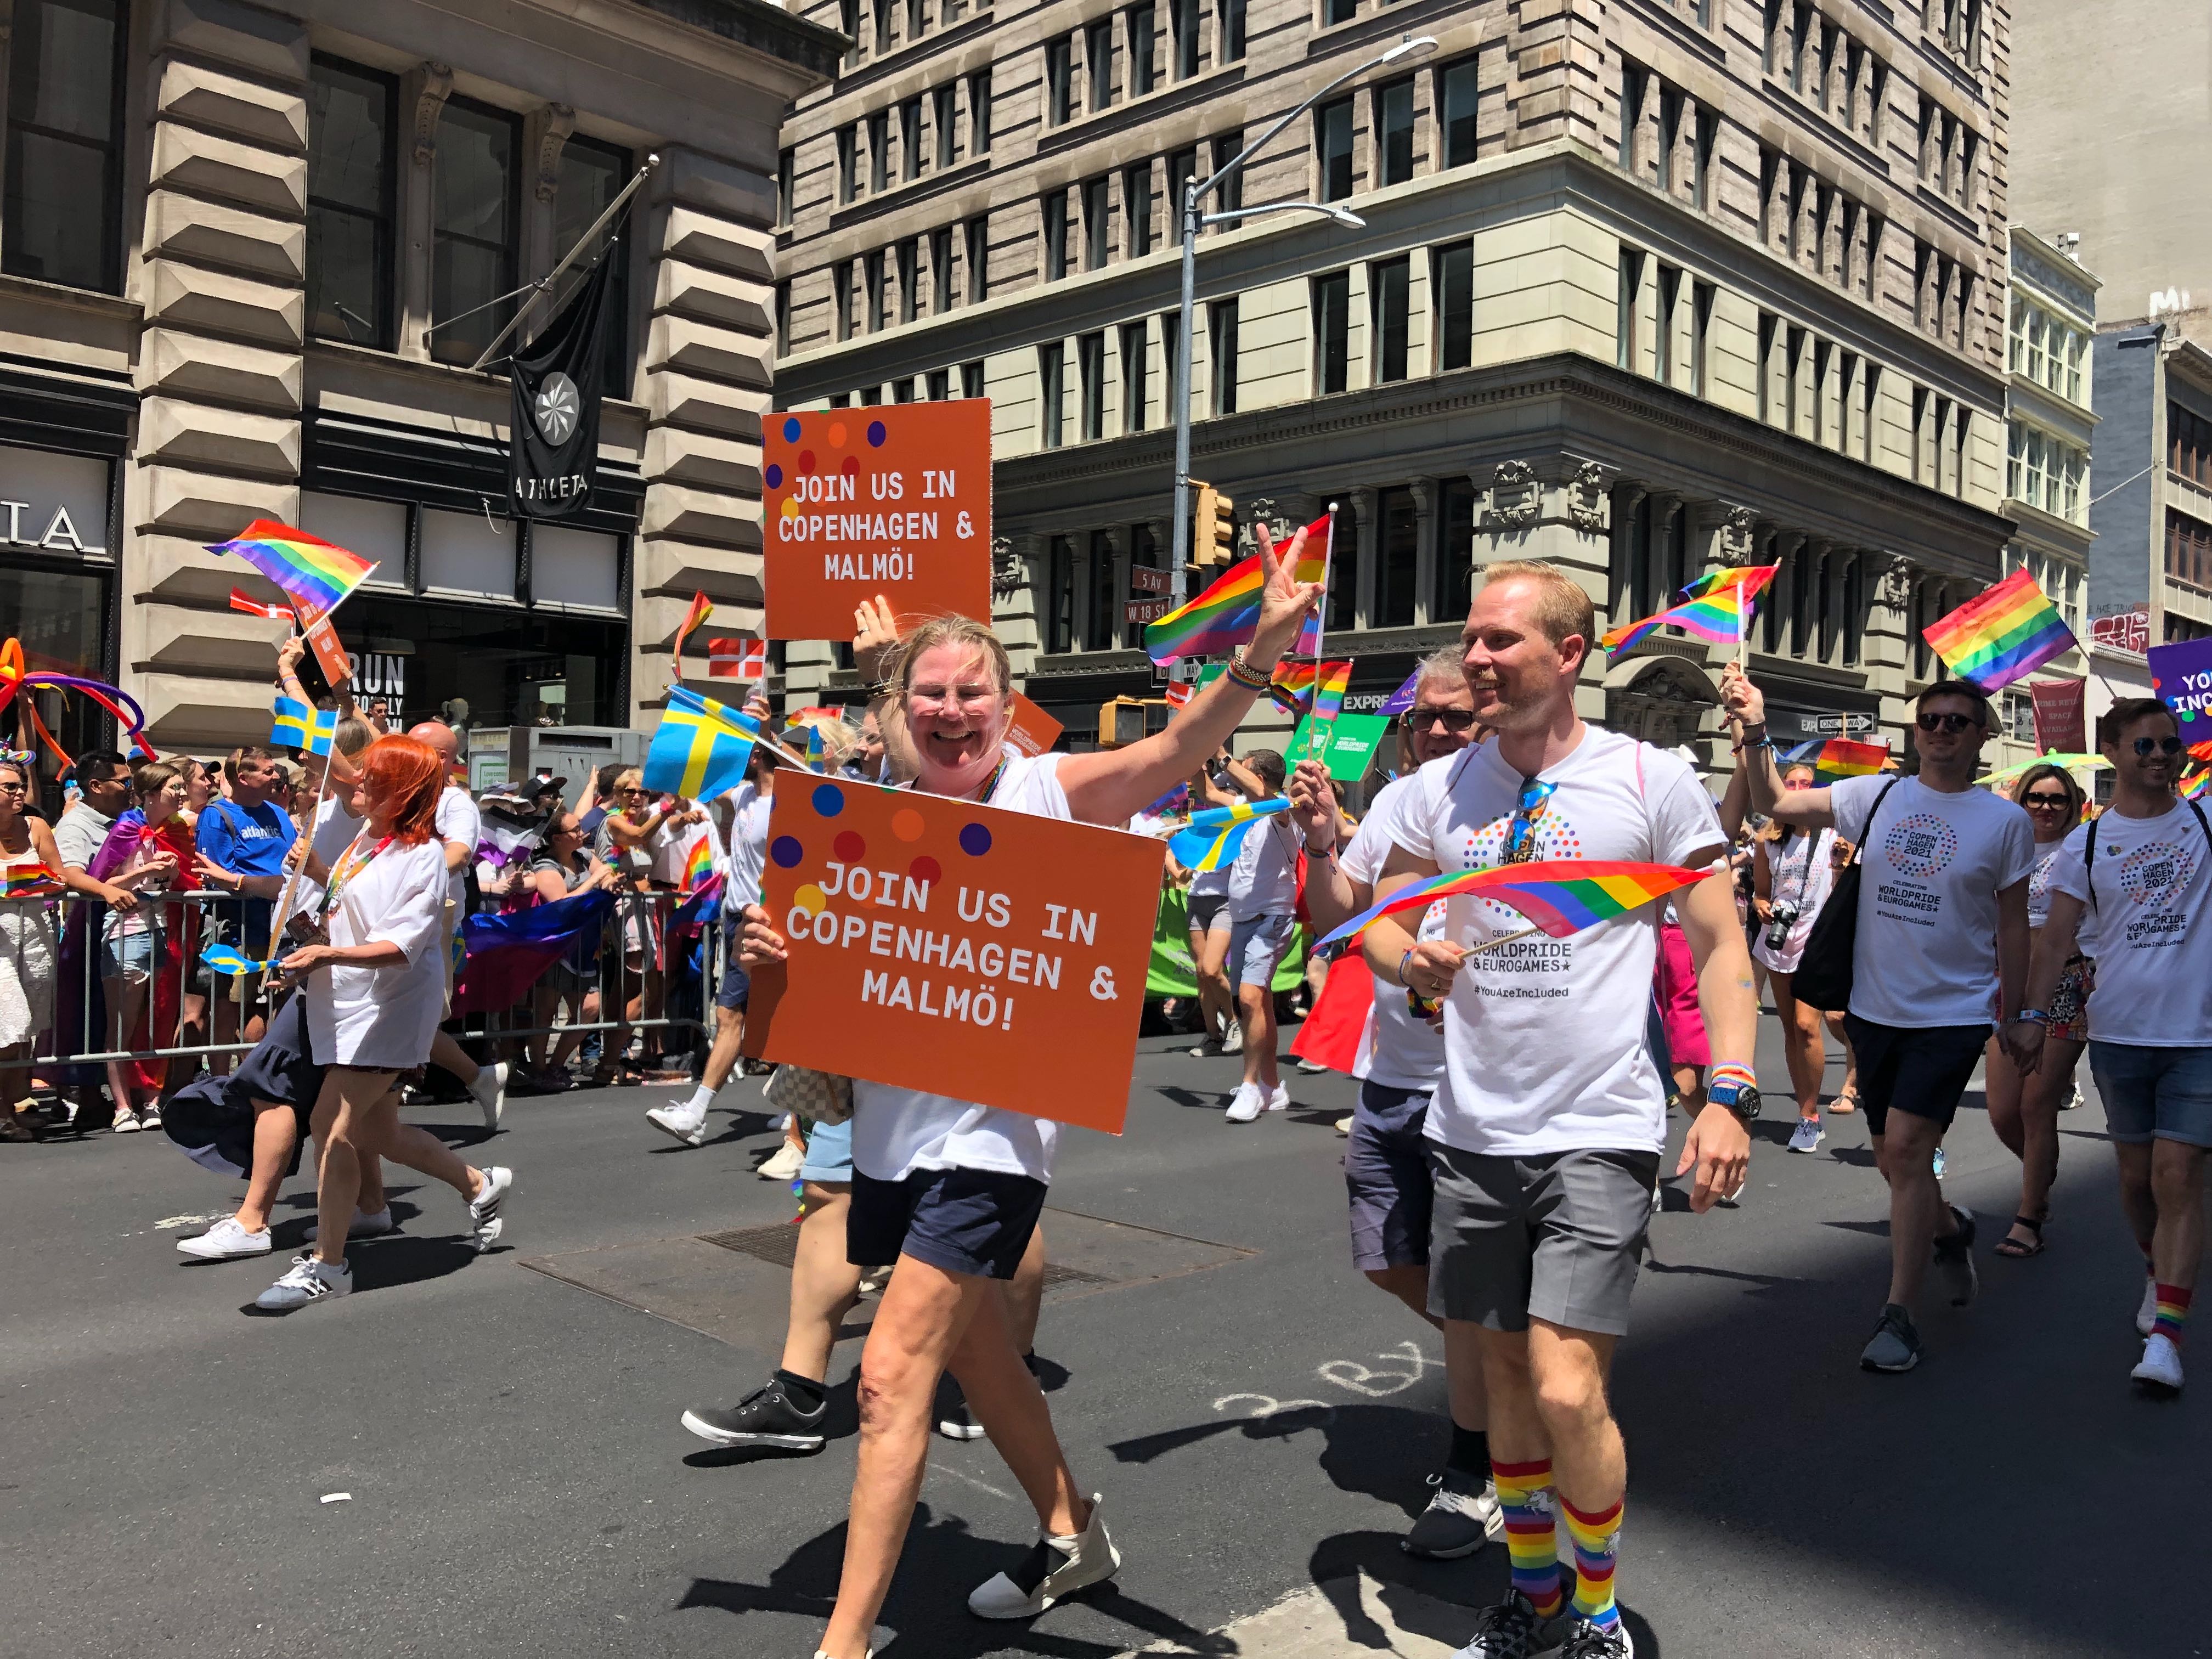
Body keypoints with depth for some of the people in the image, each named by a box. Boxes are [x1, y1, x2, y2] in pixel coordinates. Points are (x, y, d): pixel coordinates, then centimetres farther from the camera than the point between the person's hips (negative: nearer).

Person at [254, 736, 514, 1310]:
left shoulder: (423, 855, -16)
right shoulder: (366, 836, 8)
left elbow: (400, 945, -26)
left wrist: (328, 954, -38)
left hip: (388, 1009, -9)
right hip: (347, 1002, 9)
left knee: (335, 1125, -13)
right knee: (377, 1131, 15)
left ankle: (327, 1265, -1)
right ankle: (481, 1185, 34)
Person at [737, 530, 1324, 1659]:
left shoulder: (1048, 793, -6)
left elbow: (1180, 749, -20)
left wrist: (1264, 648, -35)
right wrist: (774, 956, -12)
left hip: (989, 1131, -6)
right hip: (890, 1128, 6)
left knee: (893, 1376, -11)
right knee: (976, 1358, 21)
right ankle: (1071, 1534, 45)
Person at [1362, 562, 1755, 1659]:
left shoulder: (1652, 782, -4)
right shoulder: (1440, 789, 5)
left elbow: (1720, 948, -1)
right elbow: (1377, 923, 13)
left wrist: (1728, 1095, -11)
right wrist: (1411, 961, -11)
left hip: (1599, 1135, -4)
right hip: (1472, 1131, 4)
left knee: (1567, 1392, -10)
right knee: (1504, 1376, 13)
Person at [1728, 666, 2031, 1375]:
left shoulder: (2005, 820, -2)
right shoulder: (1877, 796, 2)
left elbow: (2012, 926, 3)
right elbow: (1774, 804, -2)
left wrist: (2012, 1017, 3)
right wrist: (1755, 731, -15)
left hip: (1954, 1012, -3)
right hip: (1876, 1007, 3)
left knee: (1907, 1146, -14)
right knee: (1893, 1159, 14)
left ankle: (1898, 1316, -2)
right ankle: (1950, 1230, 47)